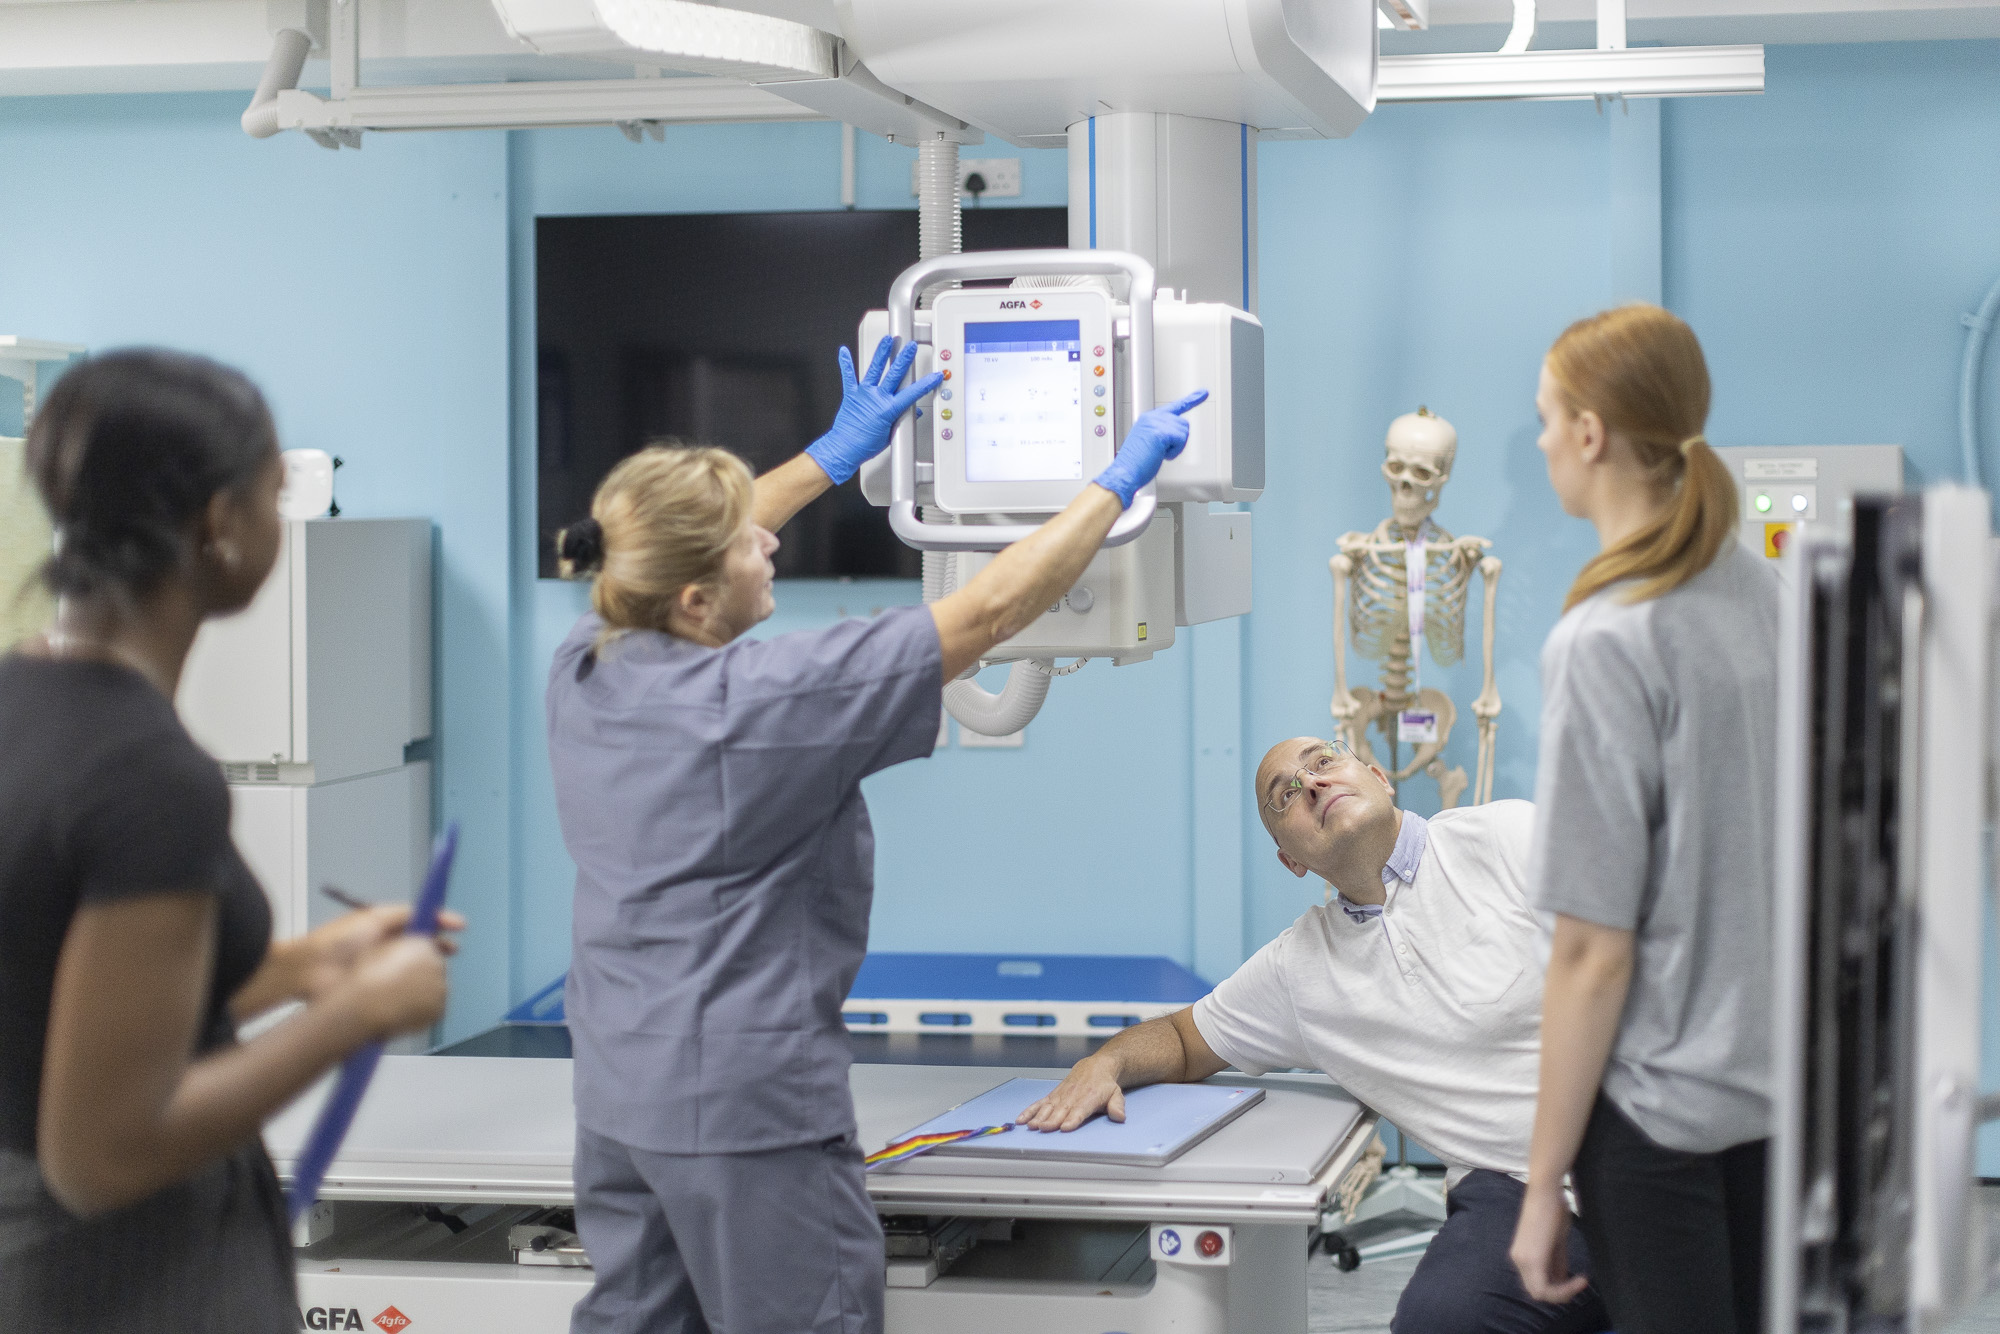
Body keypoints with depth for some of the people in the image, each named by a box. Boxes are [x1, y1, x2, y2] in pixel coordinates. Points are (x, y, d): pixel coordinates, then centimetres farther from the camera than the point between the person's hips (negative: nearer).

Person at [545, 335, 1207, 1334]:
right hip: (744, 1106, -8)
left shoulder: (584, 666, -2)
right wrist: (1121, 477, -6)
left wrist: (835, 453, 27)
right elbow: (990, 613, -18)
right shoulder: (760, 700, -23)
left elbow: (676, 553, 19)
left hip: (617, 1093, 8)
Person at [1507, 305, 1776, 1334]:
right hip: (1786, 1081, 7)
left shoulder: (1603, 646, -19)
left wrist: (1545, 1179, -11)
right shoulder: (1770, 596, 2)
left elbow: (1595, 951, -18)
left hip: (1656, 1103, -7)